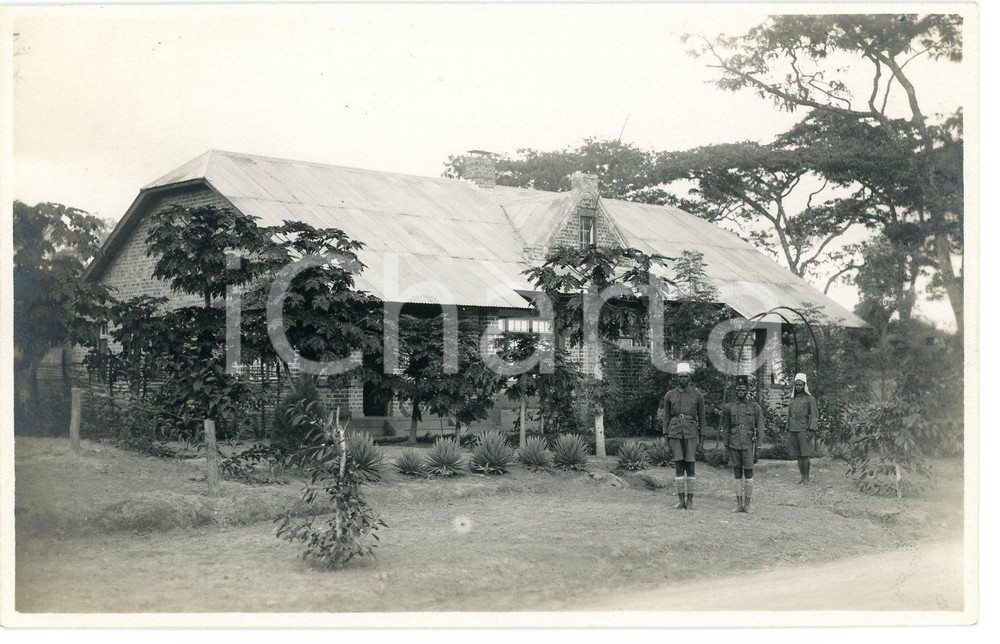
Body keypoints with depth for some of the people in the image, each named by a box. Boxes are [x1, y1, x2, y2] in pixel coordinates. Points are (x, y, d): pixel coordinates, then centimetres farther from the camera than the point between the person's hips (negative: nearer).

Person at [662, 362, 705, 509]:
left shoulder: (697, 395, 4)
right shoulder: (670, 395, 7)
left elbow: (701, 417, 8)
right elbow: (666, 416, 11)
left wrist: (701, 437, 5)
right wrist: (666, 437, 6)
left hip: (691, 432, -1)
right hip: (675, 433, 1)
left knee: (690, 465, -3)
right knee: (678, 465, 1)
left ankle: (690, 500, 4)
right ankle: (681, 500, 6)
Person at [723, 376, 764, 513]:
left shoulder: (755, 407, 4)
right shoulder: (729, 408, 9)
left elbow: (760, 429, 3)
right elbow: (725, 429, 13)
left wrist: (757, 447, -3)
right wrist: (726, 446, 7)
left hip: (748, 444, -2)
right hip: (734, 444, 2)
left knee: (748, 473, -2)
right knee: (737, 473, 5)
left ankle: (747, 503, 3)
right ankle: (739, 503, 10)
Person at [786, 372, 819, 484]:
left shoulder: (810, 399, -2)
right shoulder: (792, 399, 16)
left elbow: (814, 416, -7)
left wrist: (812, 431, -15)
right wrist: (788, 431, 15)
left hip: (804, 430, -6)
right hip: (793, 430, 6)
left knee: (805, 455, -6)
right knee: (798, 455, 7)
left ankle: (806, 478, -3)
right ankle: (801, 476, 12)